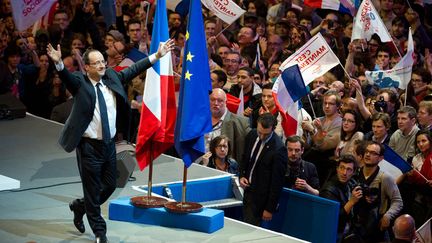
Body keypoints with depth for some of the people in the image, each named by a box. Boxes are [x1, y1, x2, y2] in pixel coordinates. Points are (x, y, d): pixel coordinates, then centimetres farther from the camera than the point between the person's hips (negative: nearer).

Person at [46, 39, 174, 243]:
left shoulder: (111, 77, 5)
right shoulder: (80, 83, -10)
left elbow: (133, 70, 10)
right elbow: (66, 77, -27)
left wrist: (157, 55, 8)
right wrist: (58, 63, -48)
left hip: (109, 144, 6)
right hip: (89, 146, -6)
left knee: (110, 185, 14)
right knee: (93, 189, 3)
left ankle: (80, 206, 38)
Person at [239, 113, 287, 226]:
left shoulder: (278, 149, -24)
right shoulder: (251, 135, -1)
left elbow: (277, 182, -18)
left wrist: (270, 209, -14)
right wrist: (242, 176, -1)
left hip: (260, 197, -7)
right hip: (248, 189, 7)